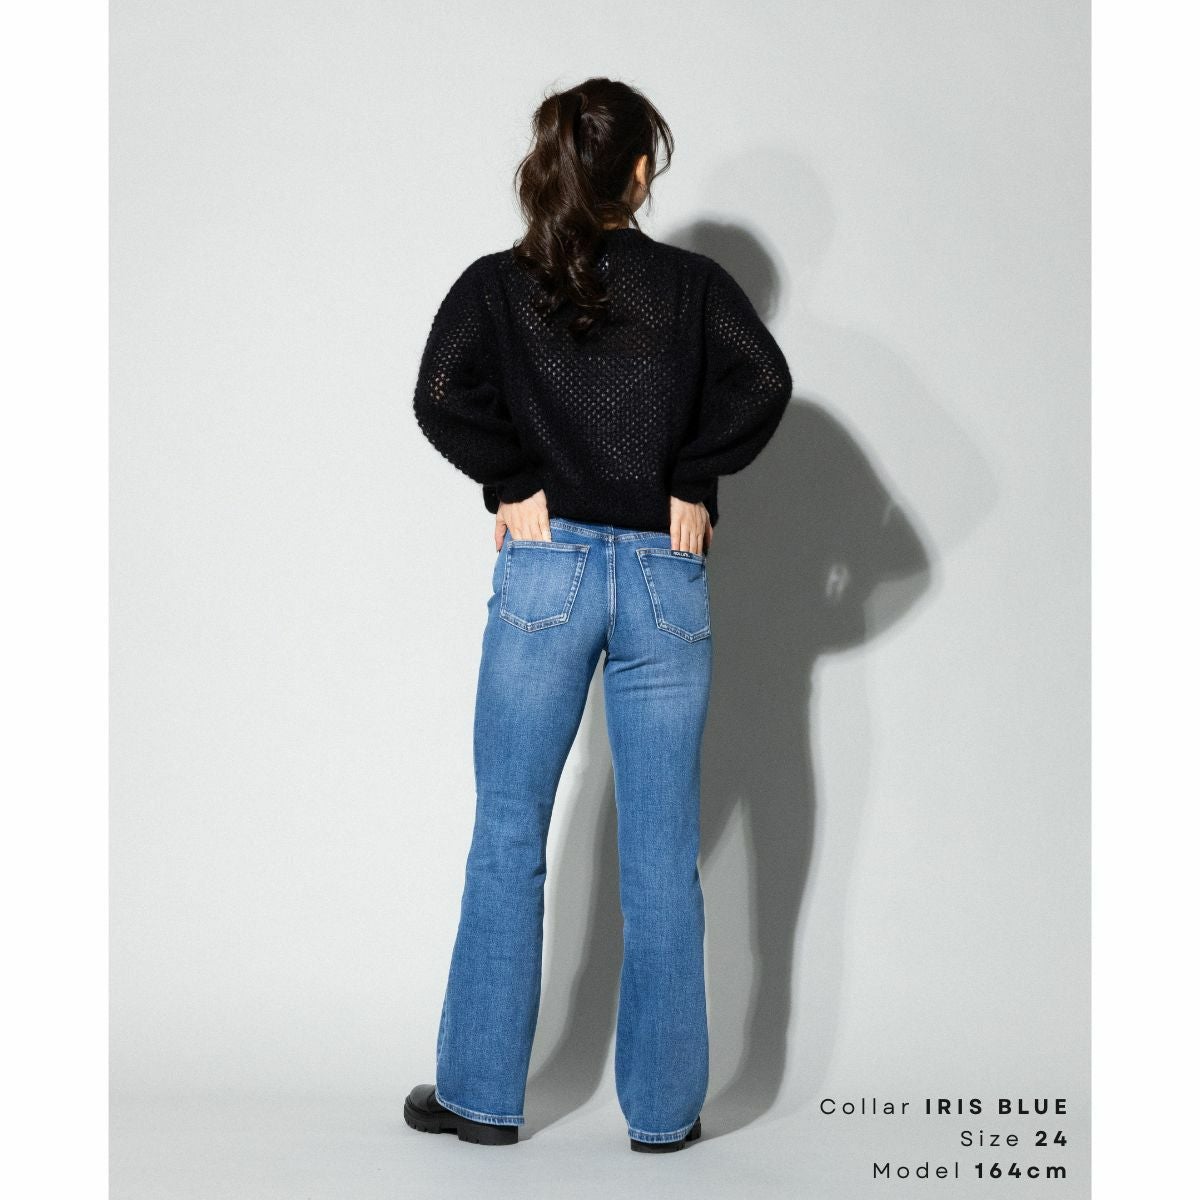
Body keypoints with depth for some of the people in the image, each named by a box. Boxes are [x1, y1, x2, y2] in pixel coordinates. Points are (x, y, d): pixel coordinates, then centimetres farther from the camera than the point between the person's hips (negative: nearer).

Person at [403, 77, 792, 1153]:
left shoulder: (497, 284, 3)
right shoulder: (693, 283, 3)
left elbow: (441, 395, -13)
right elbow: (765, 382, -13)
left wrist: (514, 483, -2)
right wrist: (689, 484, -3)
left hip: (544, 571, 0)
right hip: (668, 578, 0)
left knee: (508, 839, 10)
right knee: (662, 855, 6)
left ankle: (482, 1093, 17)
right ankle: (664, 1108, 14)